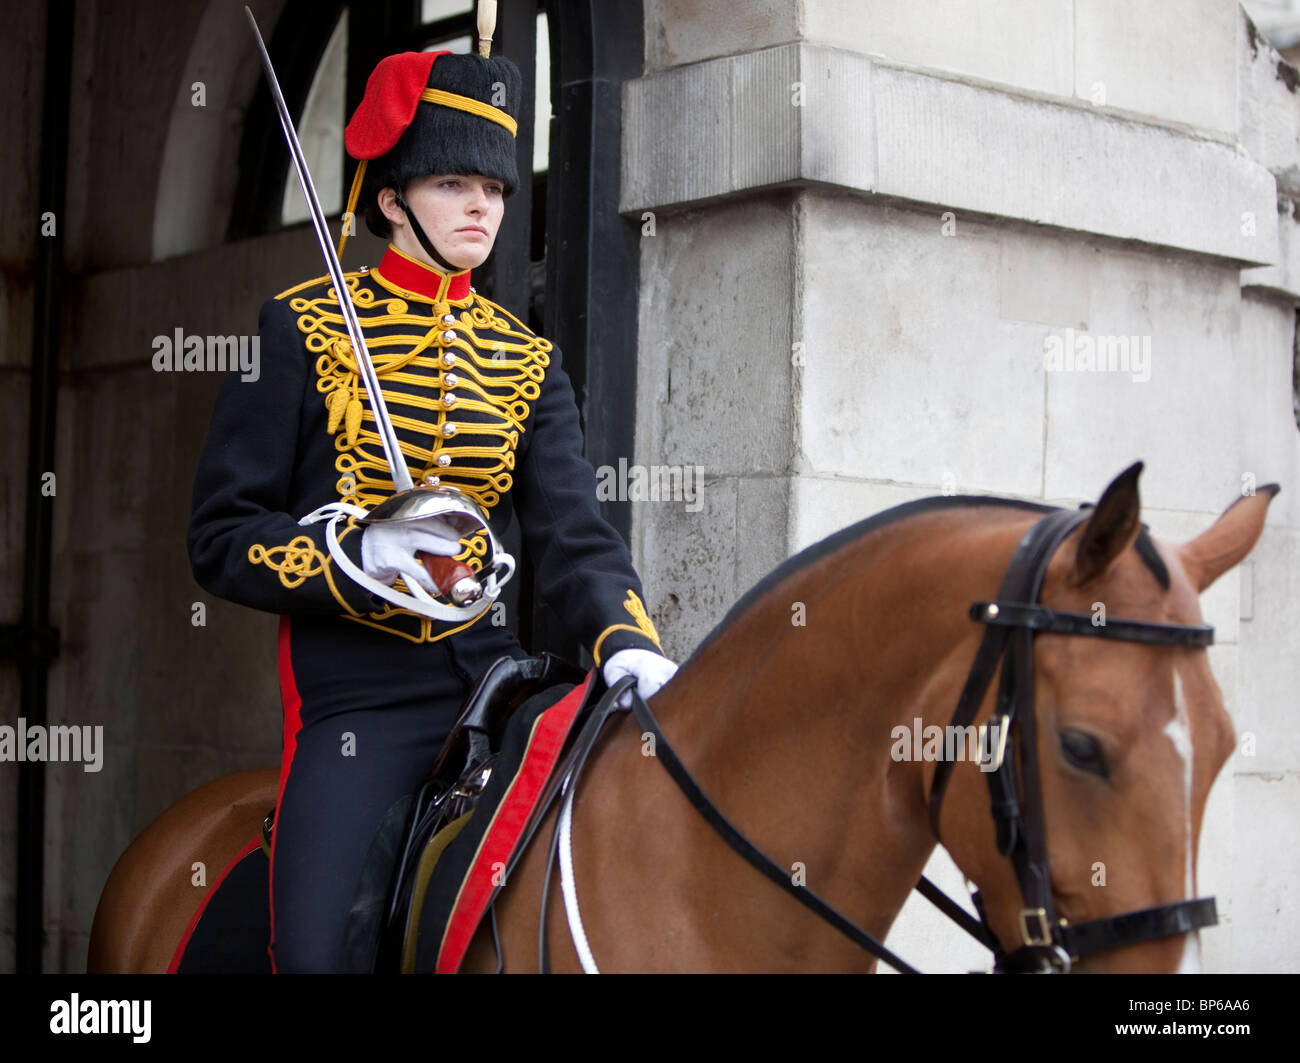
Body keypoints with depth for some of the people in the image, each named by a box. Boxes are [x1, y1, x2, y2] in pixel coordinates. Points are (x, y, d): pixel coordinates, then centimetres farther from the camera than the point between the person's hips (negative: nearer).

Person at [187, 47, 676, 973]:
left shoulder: (527, 361, 13)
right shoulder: (302, 329, 1)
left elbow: (574, 535, 1)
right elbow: (220, 539, -1)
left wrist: (629, 647, -20)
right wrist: (362, 555, -19)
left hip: (489, 673, 4)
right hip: (351, 696, -4)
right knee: (317, 949, -13)